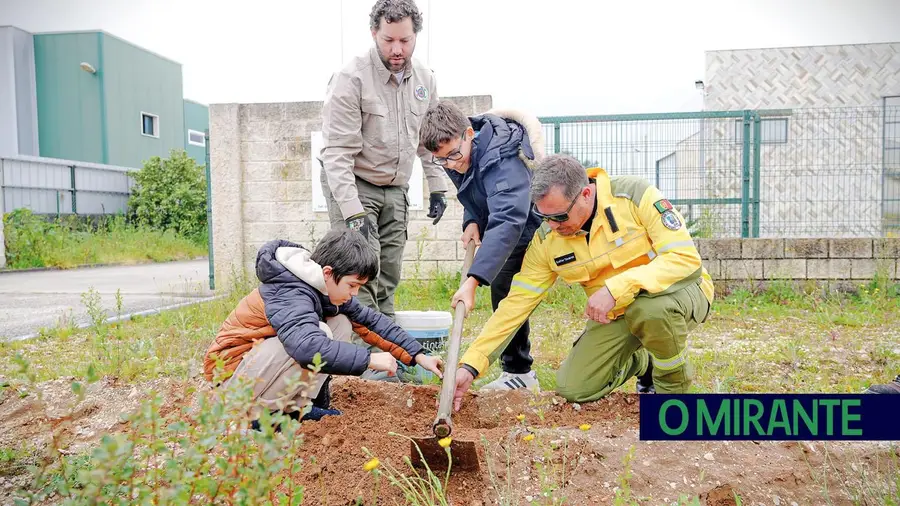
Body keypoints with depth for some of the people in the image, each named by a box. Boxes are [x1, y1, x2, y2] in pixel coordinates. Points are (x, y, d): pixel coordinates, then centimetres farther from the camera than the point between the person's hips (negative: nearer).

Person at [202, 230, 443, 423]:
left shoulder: (327, 286, -1)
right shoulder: (290, 294, -29)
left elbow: (370, 320, 4)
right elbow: (308, 347, -47)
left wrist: (418, 355, -1)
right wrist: (369, 359, -39)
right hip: (230, 367, -9)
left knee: (341, 324, -4)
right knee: (319, 335, -31)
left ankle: (301, 405, -2)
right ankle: (255, 413, -16)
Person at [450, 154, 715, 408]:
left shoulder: (636, 195, -23)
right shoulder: (546, 240, -12)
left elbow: (686, 257, -28)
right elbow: (516, 304, -10)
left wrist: (616, 288, -37)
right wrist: (470, 365, -16)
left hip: (679, 292, -4)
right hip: (616, 314, 4)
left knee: (653, 307, -39)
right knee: (573, 389, -8)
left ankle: (673, 386, -6)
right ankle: (643, 362, 22)